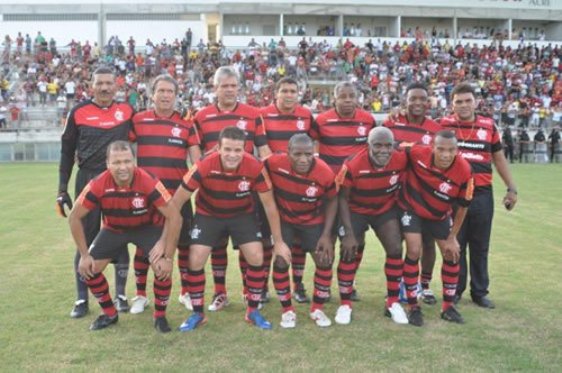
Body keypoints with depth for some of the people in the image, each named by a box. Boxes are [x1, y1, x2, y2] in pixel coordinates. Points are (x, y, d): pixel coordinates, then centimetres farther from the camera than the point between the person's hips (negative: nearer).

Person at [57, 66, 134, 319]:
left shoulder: (126, 110, 3)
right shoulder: (78, 112, 0)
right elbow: (67, 153, 4)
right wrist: (62, 190, 0)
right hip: (87, 182, -1)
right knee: (85, 241, 3)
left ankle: (120, 294, 19)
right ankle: (82, 299, 15)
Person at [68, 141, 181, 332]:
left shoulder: (148, 182, -34)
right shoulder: (98, 185, -29)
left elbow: (174, 217, -28)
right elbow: (74, 217, -14)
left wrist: (168, 257, -27)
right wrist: (84, 255, -13)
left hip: (148, 227, -2)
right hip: (114, 229, 3)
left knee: (162, 268, -23)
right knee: (88, 268, -7)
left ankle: (160, 315, 4)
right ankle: (109, 313, 17)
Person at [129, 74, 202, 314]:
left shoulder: (186, 124, 5)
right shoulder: (138, 120, 3)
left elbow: (197, 161, 3)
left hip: (178, 194, 1)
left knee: (184, 243, 6)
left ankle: (186, 292, 23)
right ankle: (140, 294, 22)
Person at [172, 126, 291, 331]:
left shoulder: (255, 167, -29)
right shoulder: (204, 166, -33)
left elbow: (269, 205, -14)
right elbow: (177, 202, -22)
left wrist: (278, 242, -9)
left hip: (243, 215, 1)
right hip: (208, 214, -1)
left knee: (256, 258, -10)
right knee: (195, 261, -10)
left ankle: (253, 311, 11)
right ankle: (197, 313, 12)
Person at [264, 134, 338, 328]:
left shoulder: (325, 173, -29)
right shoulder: (274, 163, -30)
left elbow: (332, 201, -10)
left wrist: (326, 235, -12)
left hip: (313, 220, 1)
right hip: (283, 218, -1)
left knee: (325, 260, -2)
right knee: (280, 261, -10)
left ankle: (317, 308, 19)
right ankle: (287, 310, 12)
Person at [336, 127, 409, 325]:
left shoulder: (401, 160, -23)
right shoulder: (353, 164, -30)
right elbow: (342, 198, -20)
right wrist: (349, 233, -22)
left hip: (386, 209, 3)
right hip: (356, 210, -2)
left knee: (395, 250, -5)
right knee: (349, 253, -6)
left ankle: (393, 302, 11)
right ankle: (345, 304, 11)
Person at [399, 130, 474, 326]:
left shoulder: (464, 171, -27)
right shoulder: (417, 153, -32)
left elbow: (462, 206, -12)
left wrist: (452, 237, -6)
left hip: (440, 215, 3)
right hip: (411, 208, -3)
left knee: (452, 254, 3)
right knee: (414, 251, -14)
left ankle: (448, 306, 22)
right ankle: (412, 306, 2)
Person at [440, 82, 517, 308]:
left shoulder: (489, 126, 7)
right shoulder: (443, 125, 0)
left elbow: (499, 159, 14)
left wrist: (511, 188, 13)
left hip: (482, 194, 2)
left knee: (480, 247, 10)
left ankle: (480, 292, 22)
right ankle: (455, 290, 21)